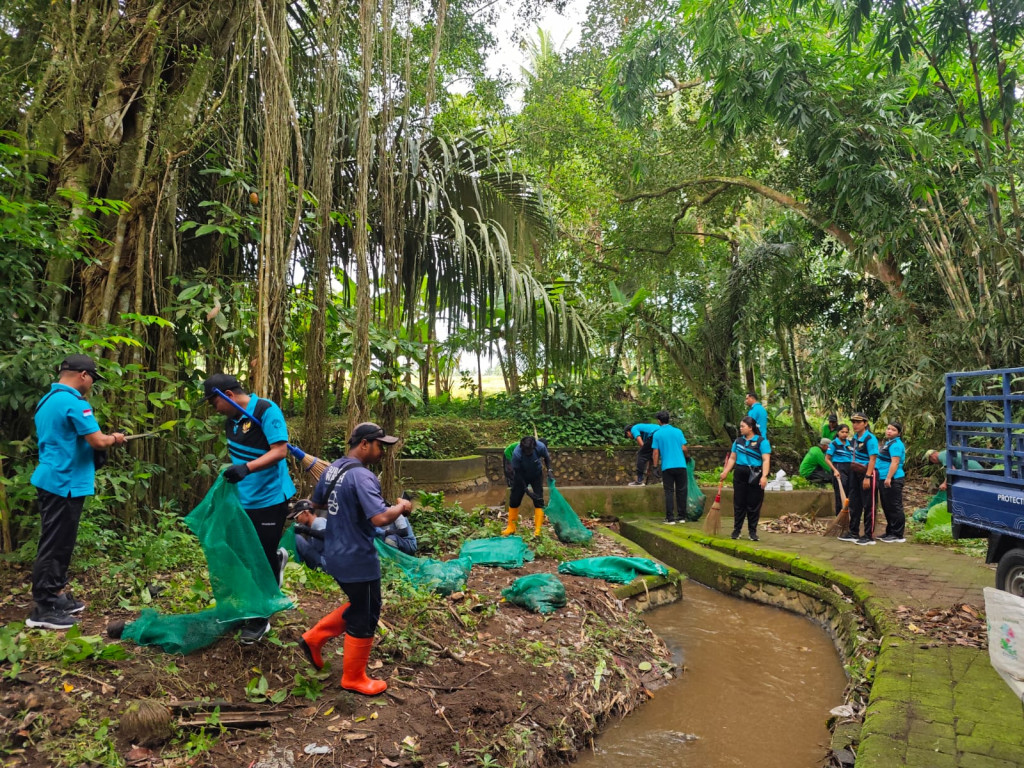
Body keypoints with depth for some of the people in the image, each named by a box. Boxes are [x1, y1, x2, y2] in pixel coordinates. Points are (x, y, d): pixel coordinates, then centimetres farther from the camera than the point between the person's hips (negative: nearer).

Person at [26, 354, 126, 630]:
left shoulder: (47, 401, 15)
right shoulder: (74, 403, -17)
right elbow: (98, 442, -21)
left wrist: (104, 439, 17)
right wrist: (115, 438, -1)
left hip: (51, 481, 10)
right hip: (64, 484, -10)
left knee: (59, 543, 17)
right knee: (53, 546, -3)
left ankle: (56, 596, 25)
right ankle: (43, 610, 3)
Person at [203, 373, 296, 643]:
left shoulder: (266, 410, -18)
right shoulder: (231, 420, 7)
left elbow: (280, 451, -25)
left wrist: (247, 468, -37)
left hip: (270, 499, -8)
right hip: (243, 499, 8)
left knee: (263, 559, 1)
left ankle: (260, 619, 17)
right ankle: (277, 558, 42)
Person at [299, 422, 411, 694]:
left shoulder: (333, 468, 4)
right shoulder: (362, 476, -25)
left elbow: (317, 503, 19)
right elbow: (380, 518, -33)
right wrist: (401, 506, -16)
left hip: (336, 554, 9)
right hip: (358, 560, -9)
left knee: (358, 606, 27)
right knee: (364, 618, 9)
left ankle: (314, 638, 28)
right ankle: (354, 678, 25)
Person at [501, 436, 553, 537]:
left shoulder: (540, 447, -32)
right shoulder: (516, 453, -36)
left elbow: (546, 457, -7)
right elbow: (517, 473, -25)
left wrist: (549, 470, -22)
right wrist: (527, 491, -26)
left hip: (536, 475, 1)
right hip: (521, 476, -1)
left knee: (539, 500, -10)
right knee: (514, 500, 2)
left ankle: (537, 531, -9)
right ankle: (511, 528, 17)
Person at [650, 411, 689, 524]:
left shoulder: (657, 434, 0)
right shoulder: (678, 431, 4)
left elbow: (656, 452, -2)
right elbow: (684, 448, 2)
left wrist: (655, 466, 4)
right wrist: (687, 456, 22)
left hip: (667, 467, -1)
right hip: (681, 465, 2)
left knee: (669, 492, 3)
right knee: (681, 491, 10)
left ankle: (670, 518, 0)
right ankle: (682, 516, 16)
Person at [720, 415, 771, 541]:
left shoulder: (762, 441, -5)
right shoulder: (738, 441, 12)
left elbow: (766, 460, -12)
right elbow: (732, 458, 15)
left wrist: (764, 476, -22)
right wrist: (725, 472, 5)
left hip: (755, 476, -4)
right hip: (740, 475, 4)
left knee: (754, 505, 2)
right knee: (739, 504, 6)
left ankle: (753, 532, 12)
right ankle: (736, 530, 13)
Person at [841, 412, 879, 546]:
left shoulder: (870, 439, -15)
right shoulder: (855, 438, 9)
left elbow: (872, 459, -19)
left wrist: (867, 477, -23)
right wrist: (853, 467, 16)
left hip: (868, 474, -9)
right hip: (856, 474, 9)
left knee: (868, 506, 0)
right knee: (854, 504, 13)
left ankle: (869, 536, 7)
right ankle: (853, 533, 24)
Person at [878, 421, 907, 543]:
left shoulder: (896, 444, -13)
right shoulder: (887, 442, 18)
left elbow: (895, 462, -22)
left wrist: (888, 478, -27)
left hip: (892, 480, -11)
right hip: (885, 479, 11)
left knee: (894, 508, -4)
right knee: (887, 507, 16)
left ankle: (898, 536, 2)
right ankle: (890, 532, 25)